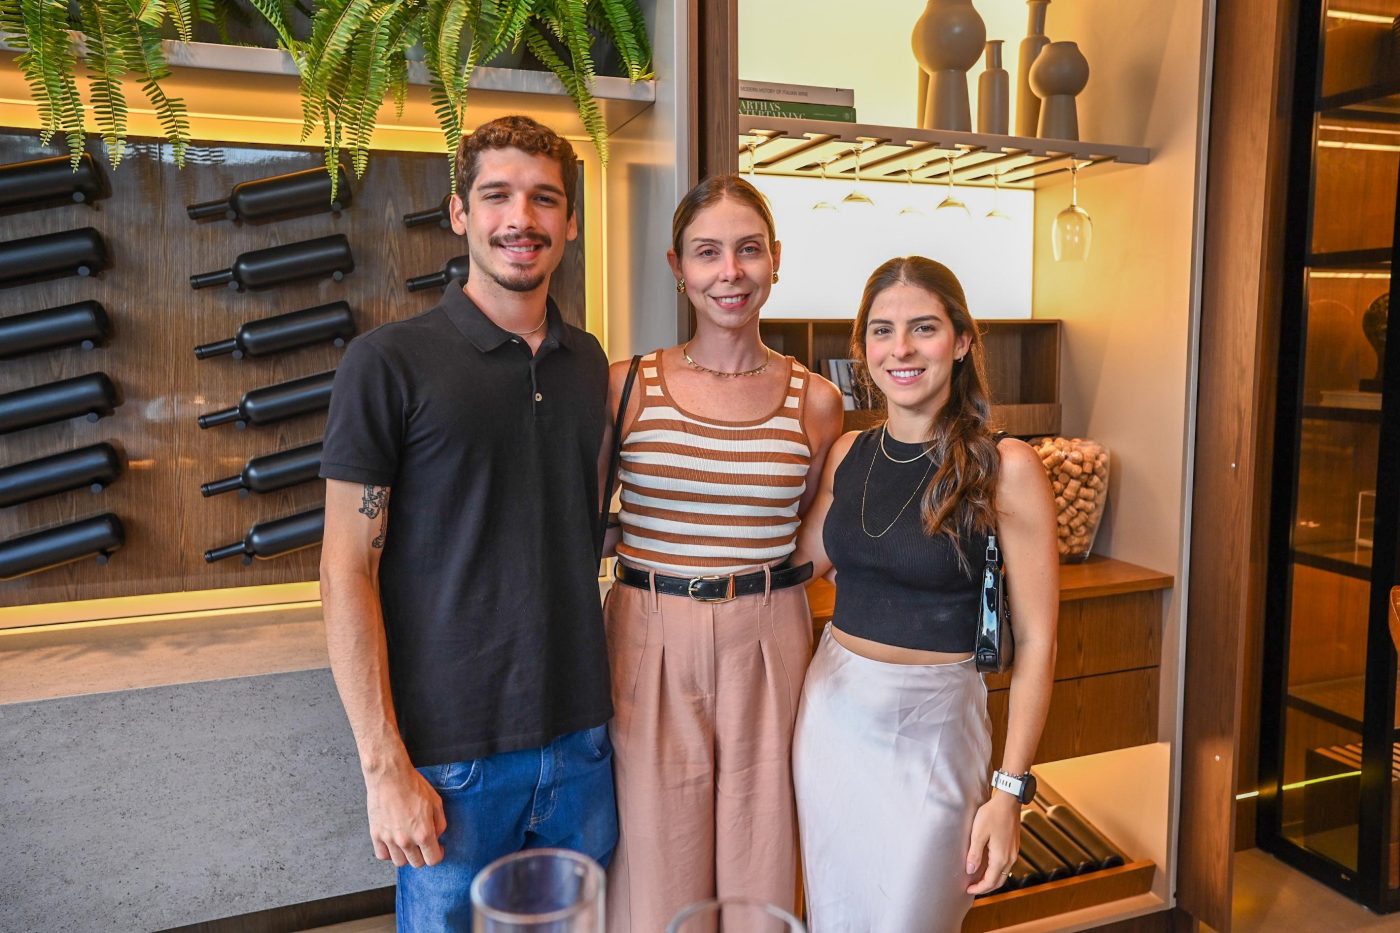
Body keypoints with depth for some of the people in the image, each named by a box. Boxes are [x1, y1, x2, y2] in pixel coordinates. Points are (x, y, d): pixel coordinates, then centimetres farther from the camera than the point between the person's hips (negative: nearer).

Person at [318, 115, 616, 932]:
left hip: (581, 738, 5)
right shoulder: (391, 361, -9)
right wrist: (384, 765, -13)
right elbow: (347, 570, -11)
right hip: (453, 750, -4)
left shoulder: (590, 363, 6)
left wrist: (597, 701, 8)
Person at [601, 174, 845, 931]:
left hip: (767, 644, 1)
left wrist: (759, 581, -1)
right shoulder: (626, 387, -3)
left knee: (758, 868, 14)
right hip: (649, 642, -1)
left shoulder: (815, 402, 0)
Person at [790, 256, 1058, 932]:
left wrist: (1010, 790, -12)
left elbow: (1035, 642, -11)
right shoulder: (847, 455, 1)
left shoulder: (1004, 469, -13)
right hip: (831, 715, 5)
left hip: (931, 729, -4)